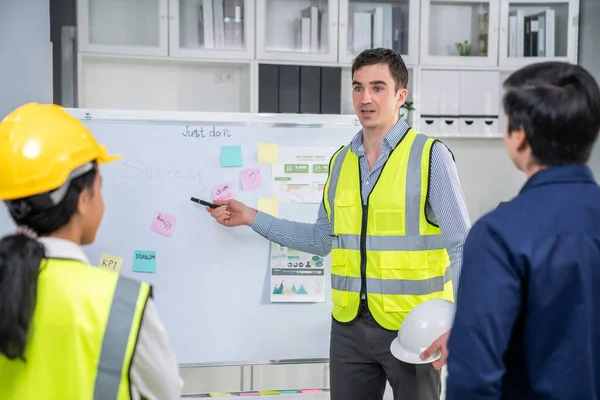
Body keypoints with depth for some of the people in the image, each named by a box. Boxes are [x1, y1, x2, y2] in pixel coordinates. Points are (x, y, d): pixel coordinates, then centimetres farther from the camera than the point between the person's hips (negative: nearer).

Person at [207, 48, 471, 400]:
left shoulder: (430, 156, -8)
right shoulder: (341, 161, 9)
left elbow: (463, 247, -9)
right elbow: (323, 239, 17)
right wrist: (250, 217, 14)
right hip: (350, 325, 5)